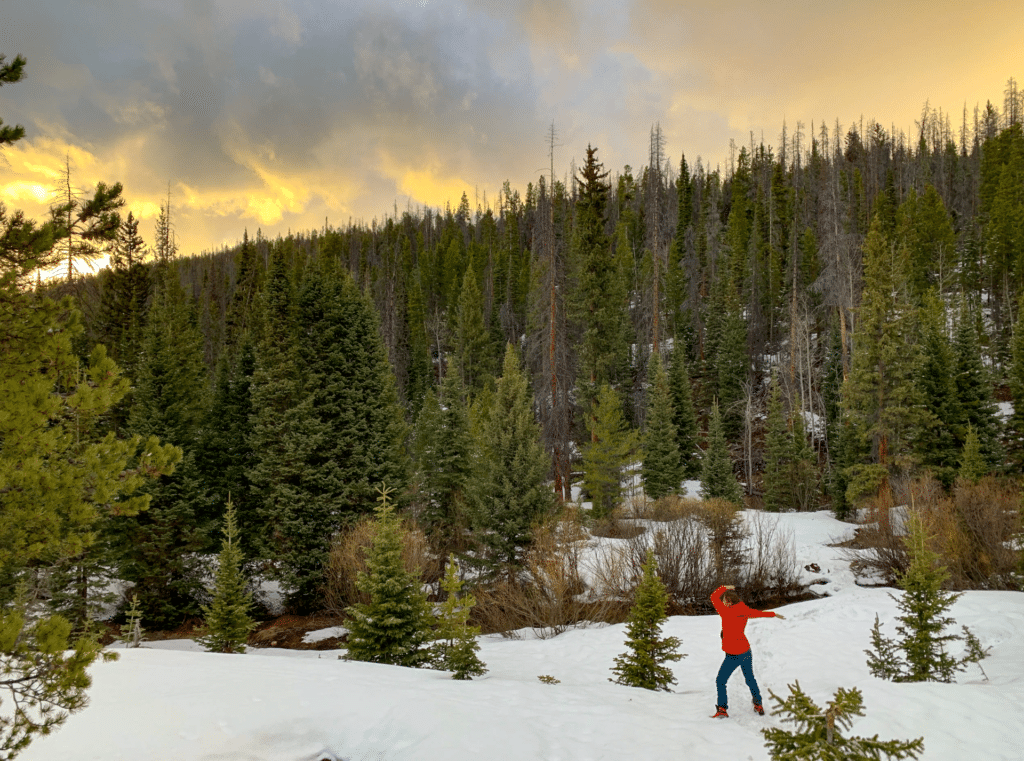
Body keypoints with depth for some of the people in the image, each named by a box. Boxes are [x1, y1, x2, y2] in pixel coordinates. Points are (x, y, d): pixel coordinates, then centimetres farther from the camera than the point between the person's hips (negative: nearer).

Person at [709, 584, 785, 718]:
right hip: (746, 651, 7)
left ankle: (722, 709, 1)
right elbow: (760, 613, 13)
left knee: (720, 681, 5)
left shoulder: (726, 612, -22)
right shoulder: (744, 611, -4)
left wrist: (724, 588, 5)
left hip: (734, 655, -6)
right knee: (750, 679, 24)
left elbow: (714, 597, -11)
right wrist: (774, 614, 30)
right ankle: (758, 705, 33)